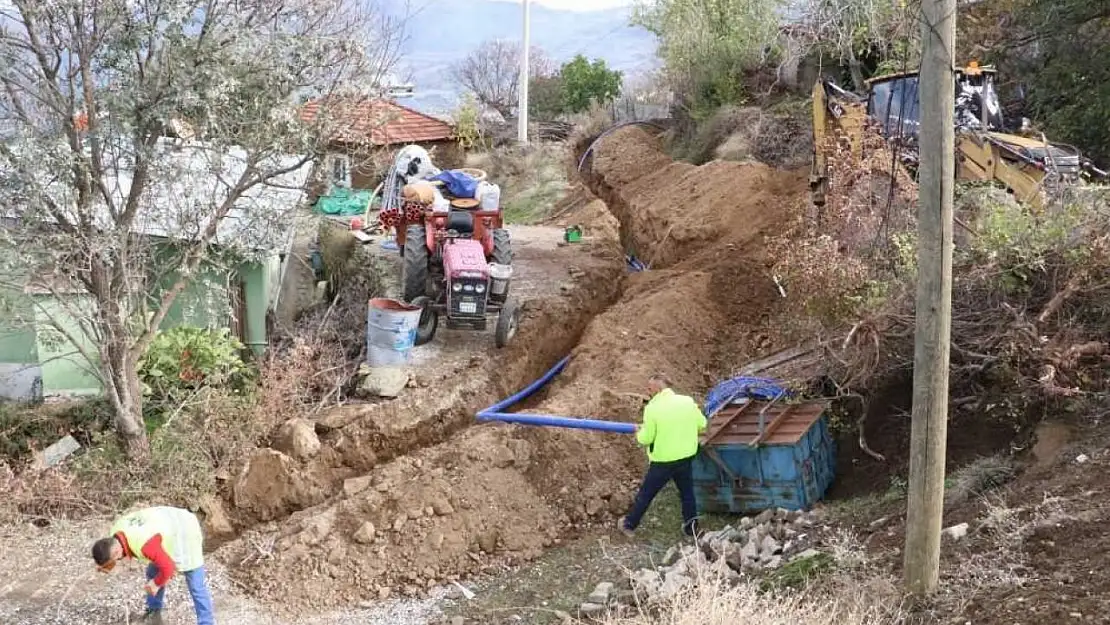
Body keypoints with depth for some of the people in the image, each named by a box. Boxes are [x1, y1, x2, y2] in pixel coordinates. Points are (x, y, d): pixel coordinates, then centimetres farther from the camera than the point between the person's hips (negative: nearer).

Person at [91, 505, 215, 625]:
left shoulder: (143, 545, -39)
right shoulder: (117, 529, -13)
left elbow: (167, 567, -31)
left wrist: (156, 584, -11)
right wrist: (105, 565, -10)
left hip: (185, 534, -9)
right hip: (169, 527, 9)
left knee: (195, 585, -7)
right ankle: (153, 613, 35)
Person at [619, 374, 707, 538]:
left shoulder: (652, 408, -18)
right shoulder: (688, 401, -5)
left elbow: (645, 439, -14)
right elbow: (702, 425, 6)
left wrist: (639, 432, 8)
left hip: (663, 461, -3)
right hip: (686, 457, 4)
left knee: (646, 494, 13)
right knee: (687, 492, 21)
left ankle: (629, 524, 27)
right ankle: (691, 527, 30)